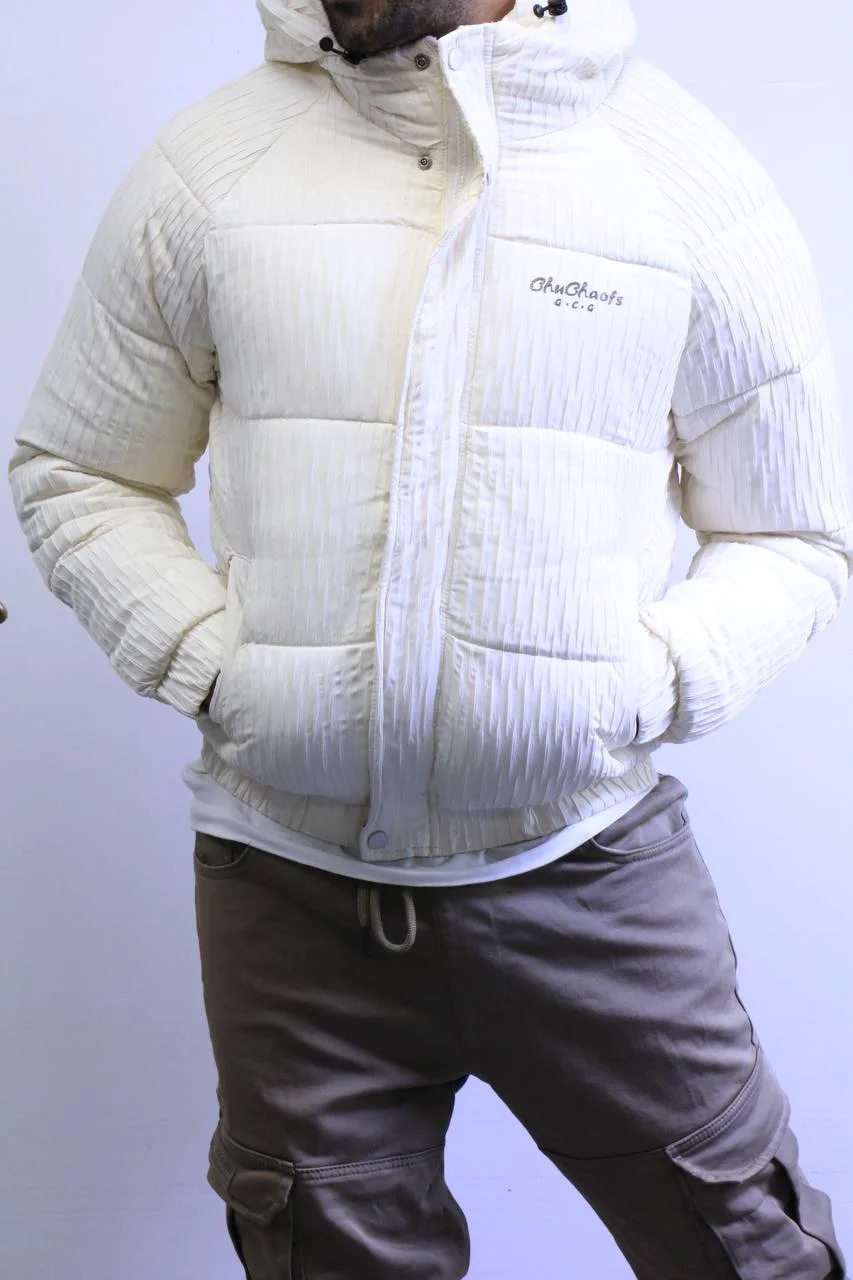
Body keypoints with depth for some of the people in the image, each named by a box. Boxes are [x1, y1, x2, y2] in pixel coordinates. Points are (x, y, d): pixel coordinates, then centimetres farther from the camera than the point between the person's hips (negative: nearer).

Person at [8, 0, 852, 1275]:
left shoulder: (692, 176, 0)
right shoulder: (206, 166, 2)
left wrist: (647, 683, -12)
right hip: (288, 876, 1)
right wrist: (209, 659, -7)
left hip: (589, 869, 0)